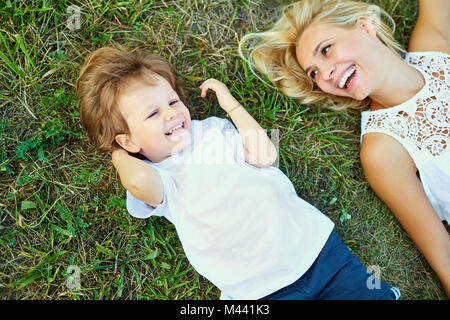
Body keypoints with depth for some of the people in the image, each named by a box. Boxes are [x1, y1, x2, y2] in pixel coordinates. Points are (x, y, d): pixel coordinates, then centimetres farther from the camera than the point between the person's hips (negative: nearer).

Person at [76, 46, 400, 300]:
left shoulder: (212, 128, 8)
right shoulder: (154, 181, -3)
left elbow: (264, 155, -4)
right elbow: (138, 180, -29)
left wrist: (230, 103, 2)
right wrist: (118, 154, -7)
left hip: (312, 241, 3)